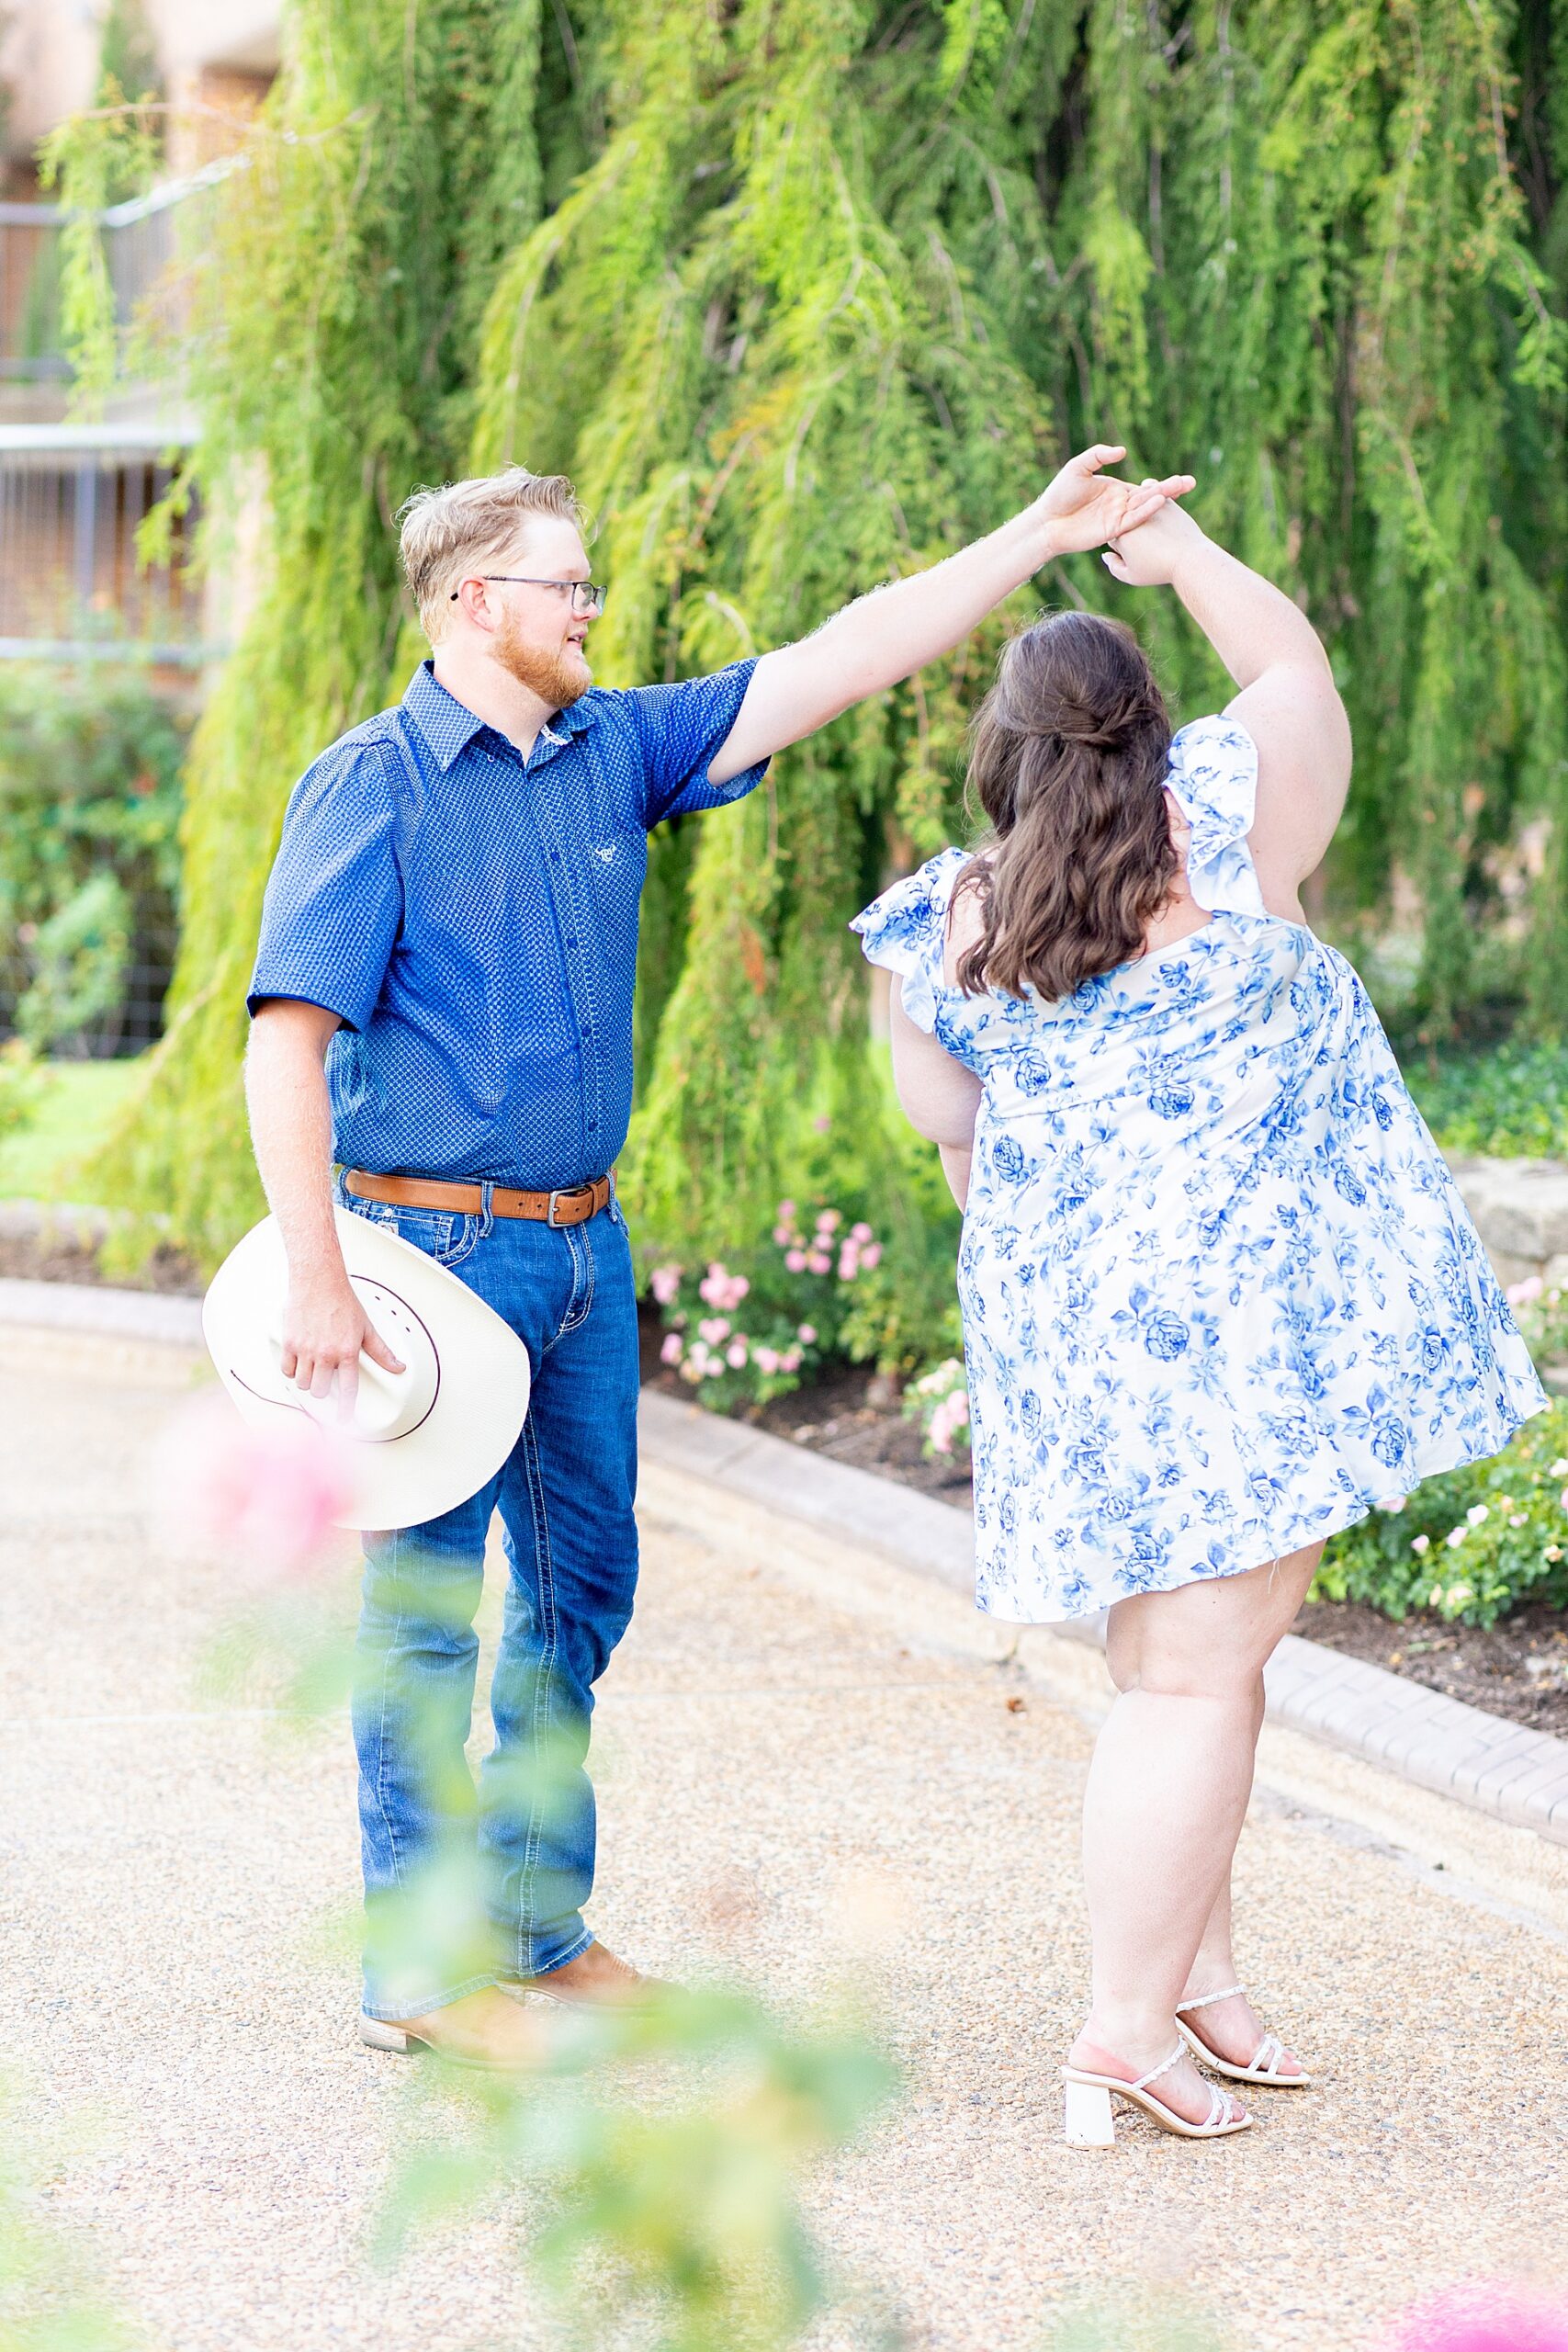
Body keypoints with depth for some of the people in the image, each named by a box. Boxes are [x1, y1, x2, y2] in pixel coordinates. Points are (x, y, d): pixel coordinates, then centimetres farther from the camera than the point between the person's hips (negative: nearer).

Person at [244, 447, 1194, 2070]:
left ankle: (537, 1923, 25)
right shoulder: (371, 786, -11)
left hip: (584, 1247, 7)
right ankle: (418, 1966, 6)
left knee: (579, 1586, 13)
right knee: (424, 1603, -2)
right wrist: (315, 1281, -22)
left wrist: (1038, 535, 2)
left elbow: (834, 666, 7)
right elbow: (287, 1033, -16)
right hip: (434, 1248, -7)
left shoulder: (616, 751, 8)